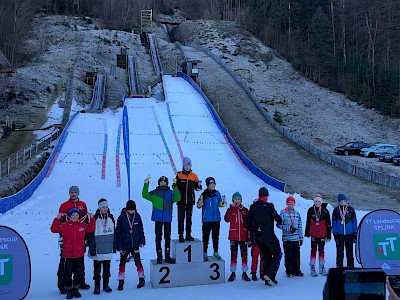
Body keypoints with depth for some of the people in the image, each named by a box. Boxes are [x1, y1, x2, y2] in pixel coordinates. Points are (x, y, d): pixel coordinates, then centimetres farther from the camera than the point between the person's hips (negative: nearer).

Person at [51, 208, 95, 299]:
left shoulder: (82, 225, 3)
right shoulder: (64, 225, -4)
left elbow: (91, 229, 12)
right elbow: (54, 229, -8)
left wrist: (92, 219, 3)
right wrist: (57, 219, -17)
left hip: (79, 255, 2)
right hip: (68, 255, -2)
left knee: (79, 273, 11)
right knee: (67, 274, 6)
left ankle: (76, 289, 27)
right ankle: (69, 290, 21)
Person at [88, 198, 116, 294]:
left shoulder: (111, 218, 6)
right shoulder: (95, 219, -7)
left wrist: (114, 246, 10)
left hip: (108, 249, 4)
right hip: (98, 249, -3)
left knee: (107, 268, 11)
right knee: (97, 268, 3)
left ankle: (106, 285, 23)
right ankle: (97, 286, 14)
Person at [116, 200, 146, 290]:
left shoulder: (137, 216, -2)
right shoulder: (121, 218, -9)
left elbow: (141, 230, 8)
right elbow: (118, 233, -6)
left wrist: (142, 241, 7)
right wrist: (119, 247, -7)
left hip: (135, 244, 1)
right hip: (124, 245, -1)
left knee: (137, 261, 5)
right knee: (122, 262, 5)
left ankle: (142, 278, 19)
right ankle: (121, 281, 16)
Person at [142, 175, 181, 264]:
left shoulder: (171, 193, 6)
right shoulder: (154, 193, 7)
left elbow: (177, 198, -10)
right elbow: (145, 195, -3)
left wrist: (175, 188, -21)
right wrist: (146, 184, -13)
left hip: (167, 218, 1)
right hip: (158, 218, 0)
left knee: (167, 237, 7)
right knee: (158, 237, 4)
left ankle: (168, 256, 15)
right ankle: (159, 256, 11)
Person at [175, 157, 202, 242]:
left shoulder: (194, 176, 4)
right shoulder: (179, 175, -2)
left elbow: (196, 187, 9)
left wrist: (199, 187, -12)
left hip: (190, 201, 2)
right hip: (181, 200, -2)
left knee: (189, 218, 10)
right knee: (181, 218, 1)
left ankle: (188, 235, 18)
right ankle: (181, 235, 7)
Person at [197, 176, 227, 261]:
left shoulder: (217, 193, 5)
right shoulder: (204, 194, -9)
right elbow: (198, 205, -7)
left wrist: (223, 203, -3)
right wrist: (200, 203, -28)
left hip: (216, 219, 4)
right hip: (207, 219, -4)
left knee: (216, 236, 11)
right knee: (206, 236, -1)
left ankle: (216, 252, 22)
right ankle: (205, 253, 8)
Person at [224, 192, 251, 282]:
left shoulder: (245, 210, 6)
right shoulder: (230, 209, 4)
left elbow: (248, 223, 7)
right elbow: (226, 219, -15)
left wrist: (249, 236, 4)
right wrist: (232, 207, -16)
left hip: (243, 236, 1)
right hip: (233, 236, -1)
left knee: (244, 254, 4)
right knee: (233, 254, 3)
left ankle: (244, 273, 14)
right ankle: (233, 273, 13)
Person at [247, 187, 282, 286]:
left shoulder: (253, 206, 7)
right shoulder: (268, 206, -9)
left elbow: (249, 221, 9)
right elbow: (278, 218, -10)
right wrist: (279, 222, 13)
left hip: (258, 236, 6)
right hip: (269, 235, -6)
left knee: (266, 256, 16)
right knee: (277, 254, 5)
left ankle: (268, 280, 15)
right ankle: (270, 274, -13)